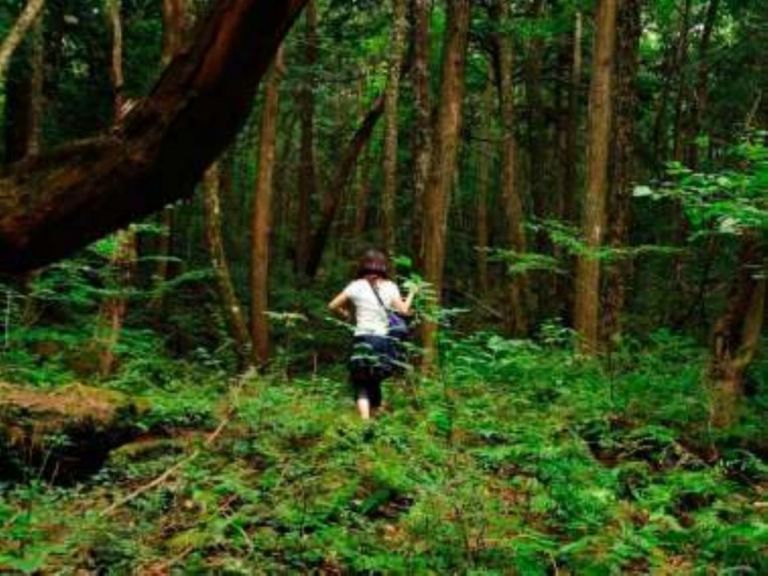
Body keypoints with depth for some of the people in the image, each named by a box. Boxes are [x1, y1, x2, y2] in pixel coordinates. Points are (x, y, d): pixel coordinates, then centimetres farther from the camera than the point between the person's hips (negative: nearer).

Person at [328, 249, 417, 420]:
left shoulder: (357, 286, 2)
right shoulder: (390, 287, 5)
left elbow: (333, 306, 2)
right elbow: (403, 310, -1)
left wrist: (346, 314, 21)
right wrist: (411, 294, 15)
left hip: (363, 340, -2)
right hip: (384, 341, 2)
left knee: (362, 386, -3)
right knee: (374, 384, 16)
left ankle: (365, 421, -22)